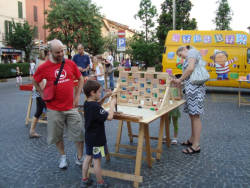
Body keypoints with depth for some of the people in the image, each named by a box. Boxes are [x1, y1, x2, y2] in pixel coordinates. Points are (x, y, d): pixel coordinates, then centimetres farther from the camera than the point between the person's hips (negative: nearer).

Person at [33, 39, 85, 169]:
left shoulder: (70, 64, -1)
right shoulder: (44, 67, -5)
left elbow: (80, 79, 10)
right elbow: (35, 81, 11)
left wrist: (77, 96, 3)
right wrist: (43, 95, 1)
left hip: (71, 107, 1)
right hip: (54, 109, -1)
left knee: (79, 134, 4)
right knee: (57, 135, 13)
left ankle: (79, 157, 24)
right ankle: (63, 156, 35)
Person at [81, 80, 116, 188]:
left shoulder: (87, 104, 1)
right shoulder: (95, 106, -26)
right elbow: (109, 117, -31)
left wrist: (105, 97, 8)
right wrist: (112, 103, -18)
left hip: (89, 137, 9)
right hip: (97, 139, -8)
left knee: (88, 157, 18)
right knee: (97, 160, 4)